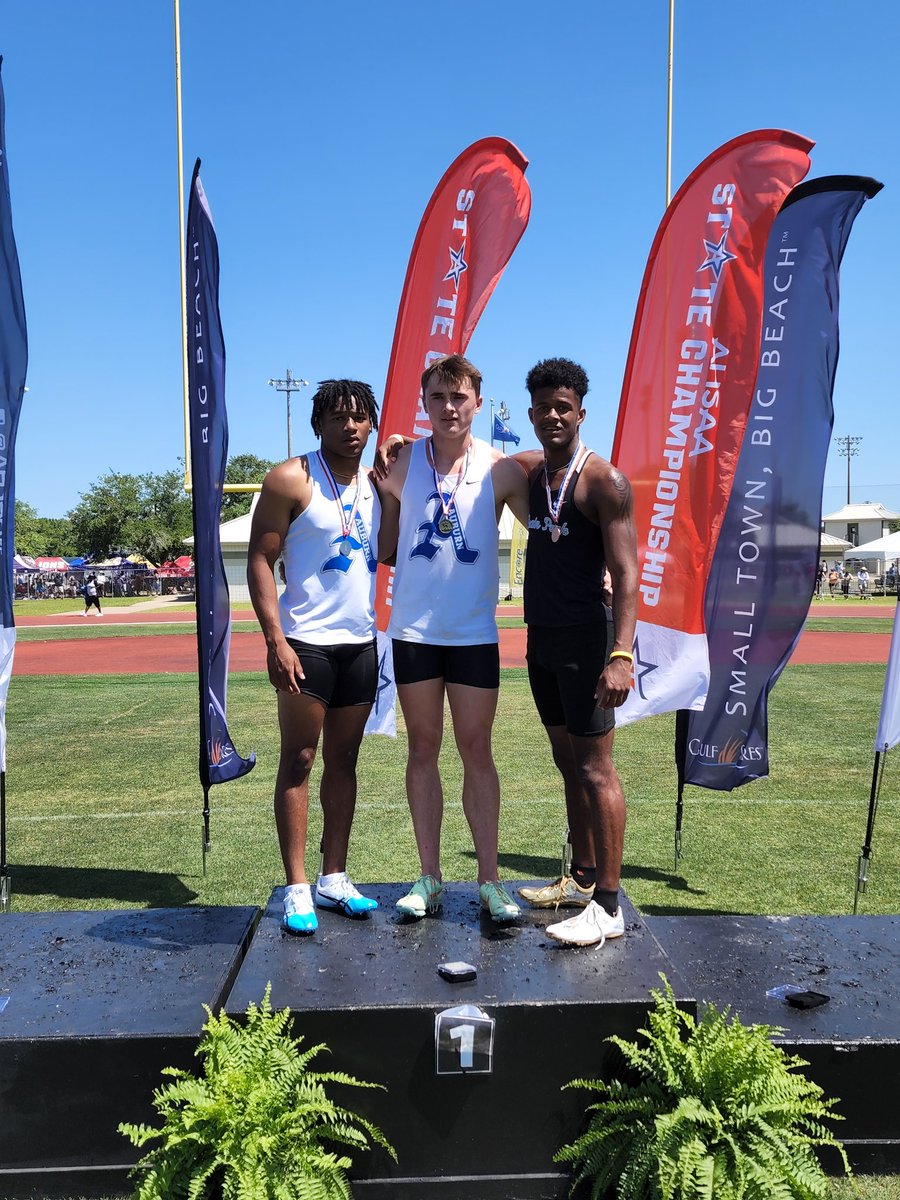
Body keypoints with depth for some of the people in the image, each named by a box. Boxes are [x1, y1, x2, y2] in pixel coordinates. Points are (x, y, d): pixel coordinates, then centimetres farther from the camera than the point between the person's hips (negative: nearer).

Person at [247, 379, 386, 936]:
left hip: (361, 643, 6)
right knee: (298, 761, 0)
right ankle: (297, 889, 8)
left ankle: (335, 879, 21)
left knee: (344, 761, 11)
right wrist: (275, 640, -17)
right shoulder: (292, 479, -5)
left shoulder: (376, 483, 12)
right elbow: (260, 560, -10)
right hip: (307, 643, -6)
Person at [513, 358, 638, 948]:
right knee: (568, 762, 16)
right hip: (543, 637, 8)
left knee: (595, 769, -4)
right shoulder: (530, 469, 11)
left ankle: (608, 907, 5)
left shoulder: (604, 480, -11)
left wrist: (622, 654, -29)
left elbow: (626, 572, -18)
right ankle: (582, 880, 29)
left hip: (586, 638, -8)